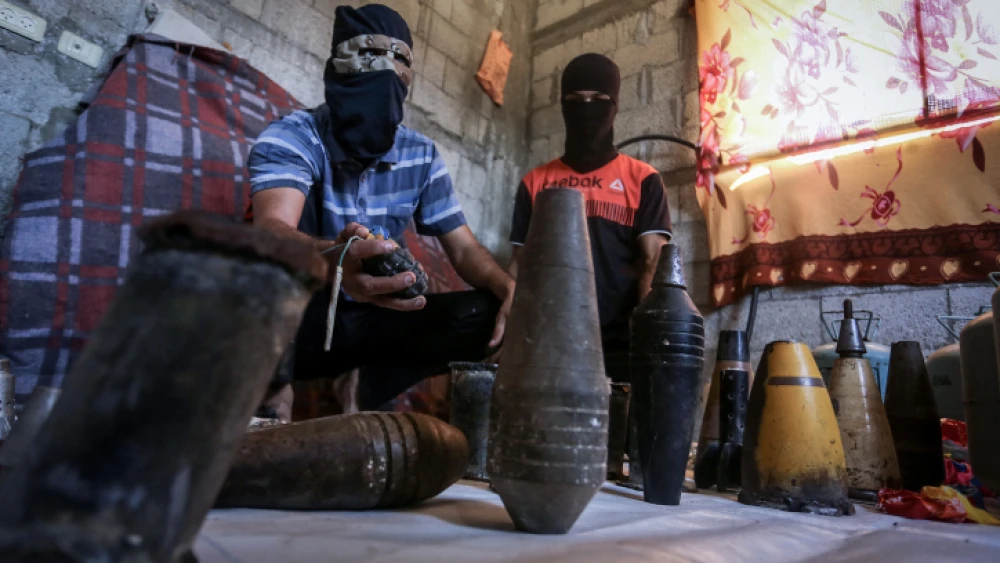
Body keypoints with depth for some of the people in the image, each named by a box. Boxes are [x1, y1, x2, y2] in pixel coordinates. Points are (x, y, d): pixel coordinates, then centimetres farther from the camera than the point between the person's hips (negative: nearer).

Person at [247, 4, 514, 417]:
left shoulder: (421, 155, 0)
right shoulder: (291, 137, -14)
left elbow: (464, 249, 1)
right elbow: (272, 231, -34)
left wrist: (510, 290, -21)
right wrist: (332, 261, -58)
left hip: (370, 320, 4)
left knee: (491, 314, -15)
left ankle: (380, 397, -13)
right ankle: (271, 396, -22)